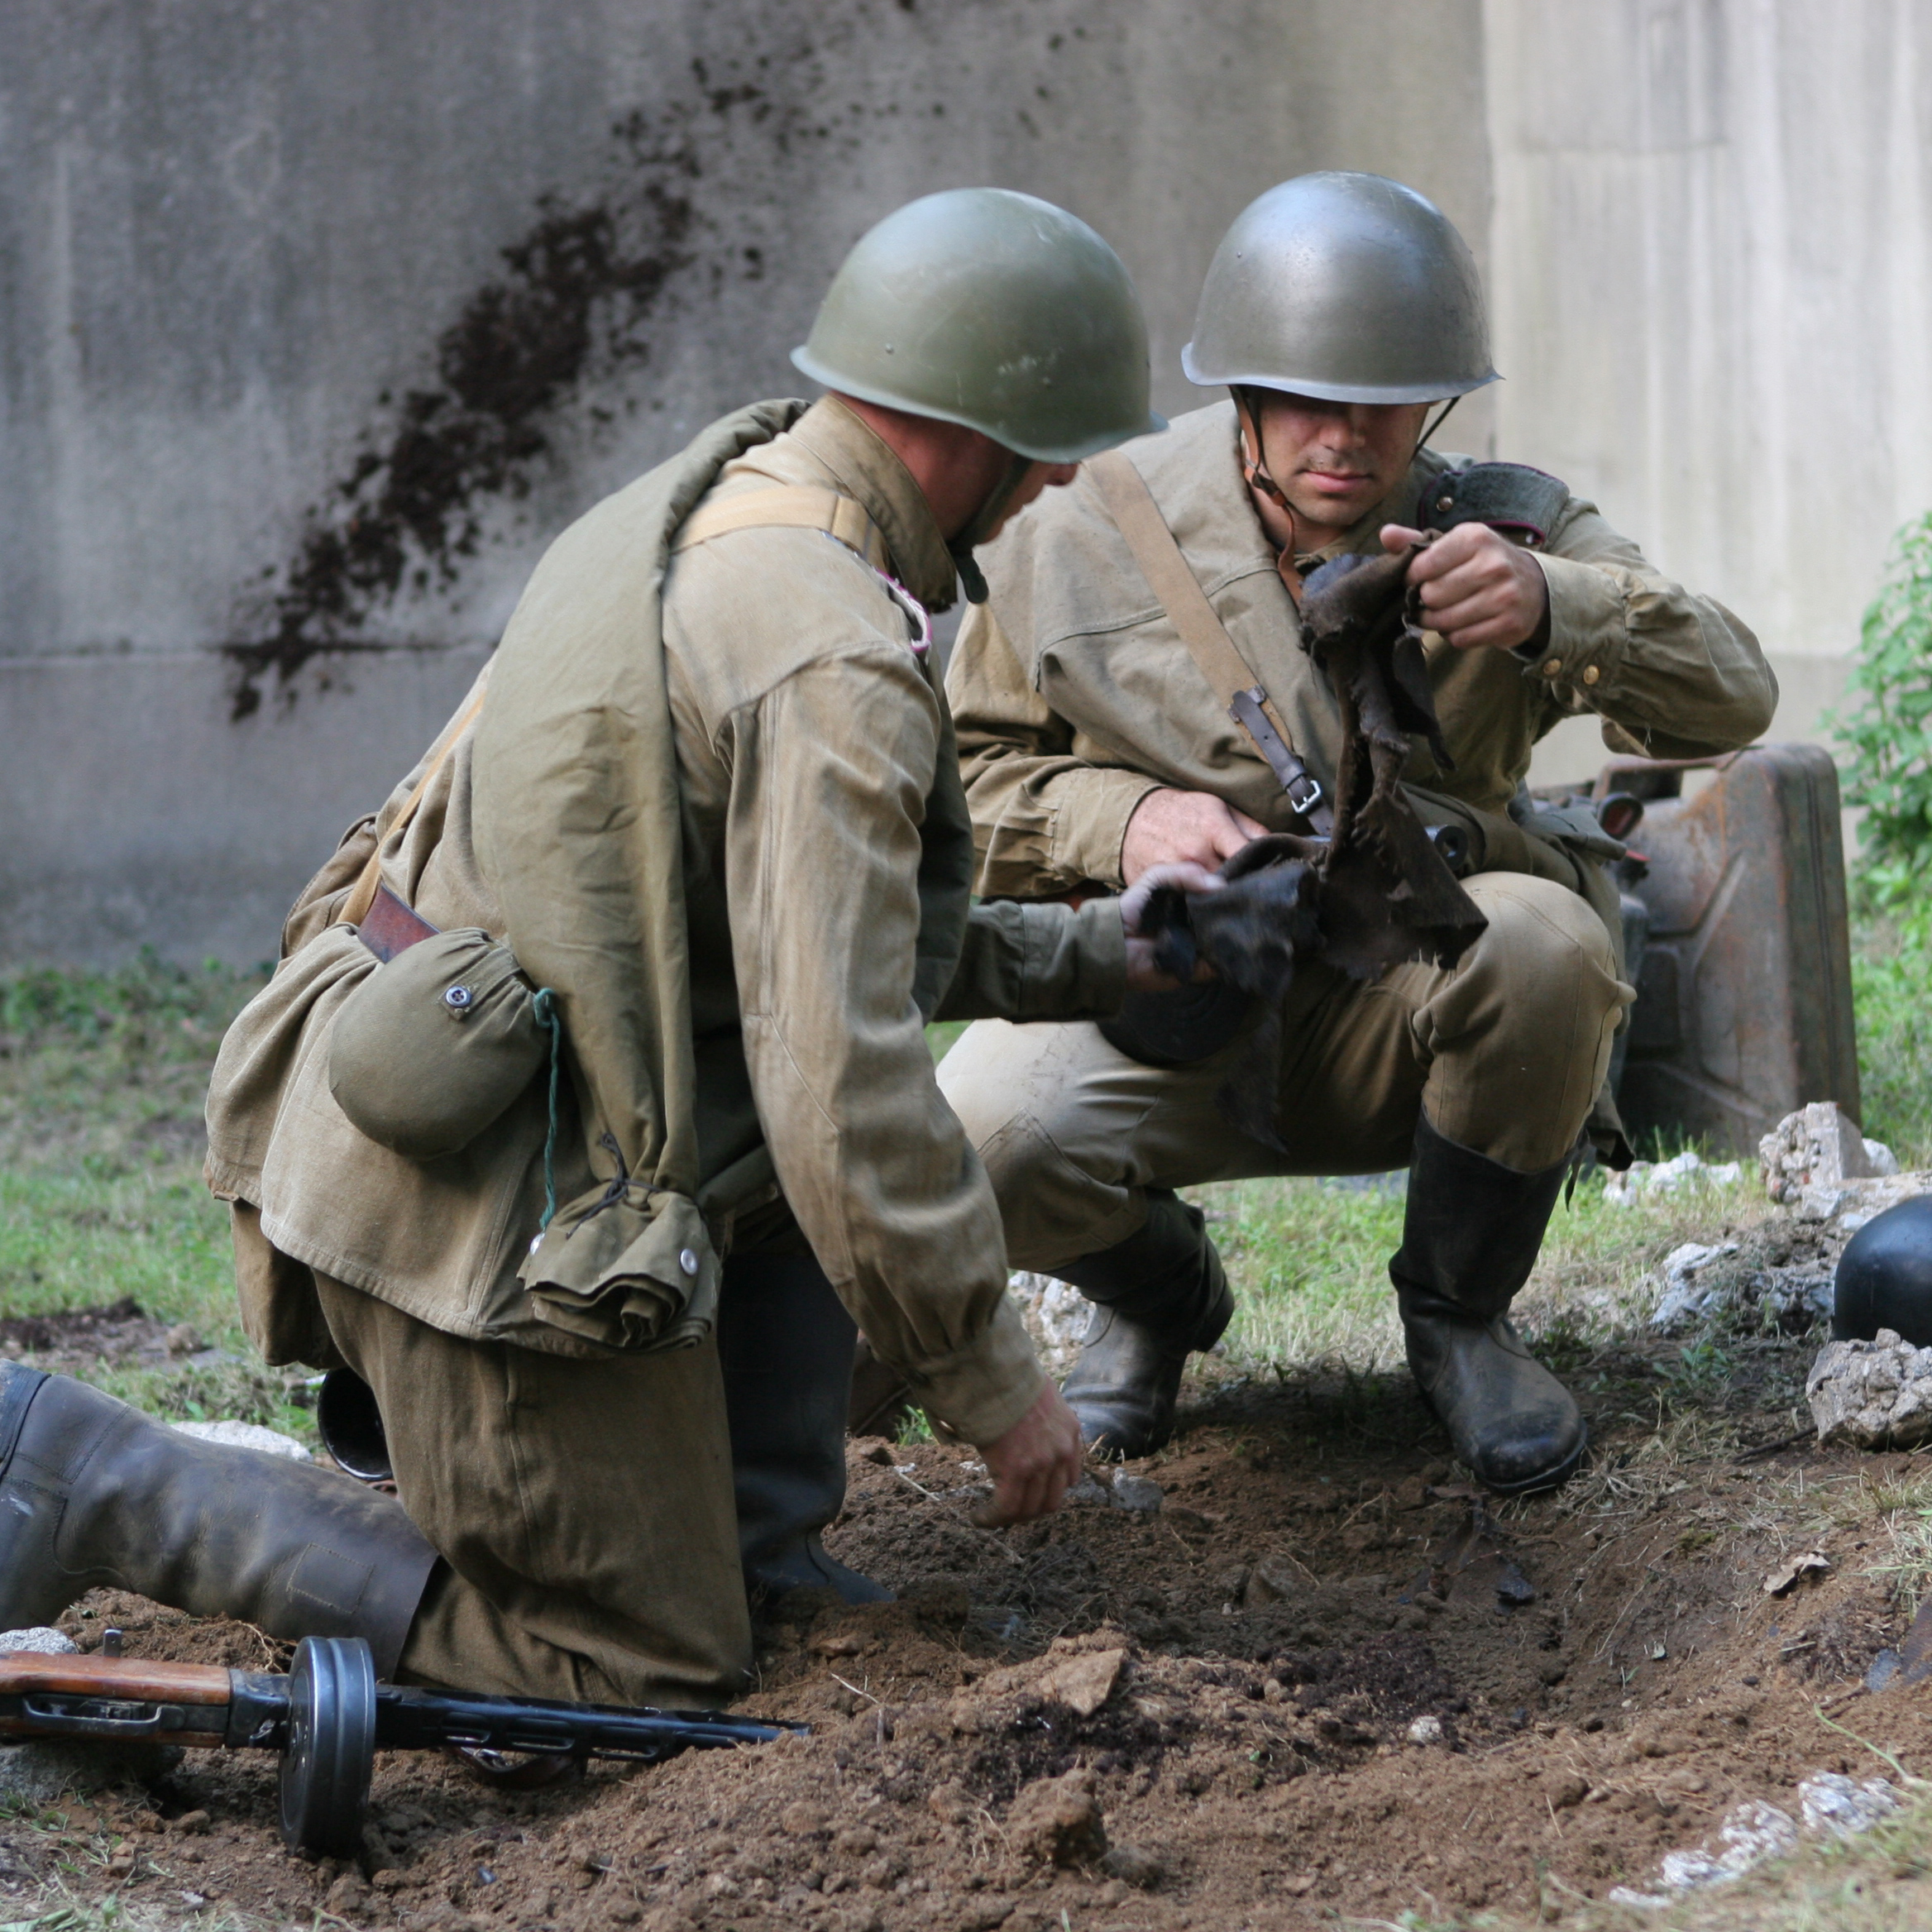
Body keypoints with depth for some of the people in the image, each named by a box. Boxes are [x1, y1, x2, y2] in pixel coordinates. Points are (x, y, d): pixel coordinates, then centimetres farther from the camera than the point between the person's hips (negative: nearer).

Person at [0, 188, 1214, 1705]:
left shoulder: (709, 517, 12)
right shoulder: (836, 666, -19)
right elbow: (841, 1094, -23)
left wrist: (1095, 959, 24)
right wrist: (995, 1383, -12)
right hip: (502, 1215, -10)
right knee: (645, 1671, 2)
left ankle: (755, 1526, 18)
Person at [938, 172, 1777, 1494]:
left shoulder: (1503, 527, -2)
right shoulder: (1090, 538, -2)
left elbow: (1728, 699, -12)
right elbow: (963, 776, 6)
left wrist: (1548, 603, -33)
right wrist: (1118, 820, -17)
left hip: (1406, 1010, 1)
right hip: (1167, 1001, -1)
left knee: (1542, 939, -33)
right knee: (988, 1145, -31)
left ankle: (1459, 1312, -3)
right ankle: (1162, 1296, 10)